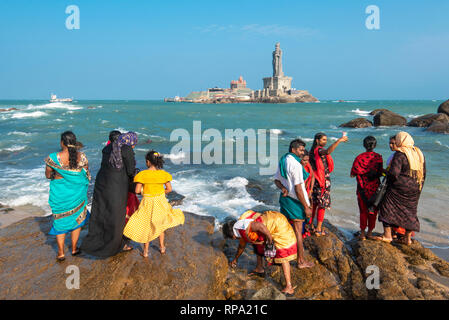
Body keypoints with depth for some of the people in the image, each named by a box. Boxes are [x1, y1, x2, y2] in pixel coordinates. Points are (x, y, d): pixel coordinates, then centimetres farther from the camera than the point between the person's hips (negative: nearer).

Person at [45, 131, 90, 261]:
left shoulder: (53, 158, -16)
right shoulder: (82, 157, -12)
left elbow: (48, 175, -3)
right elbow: (86, 174, 0)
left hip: (59, 194, -1)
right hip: (77, 192, 1)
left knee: (60, 221, 13)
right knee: (76, 219, 18)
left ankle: (61, 253, 20)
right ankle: (74, 248, 29)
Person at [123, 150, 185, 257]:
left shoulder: (143, 174, -15)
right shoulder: (163, 174, -9)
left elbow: (137, 190, -14)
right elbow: (169, 189, -6)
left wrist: (144, 190, 6)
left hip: (147, 203, -2)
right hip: (160, 202, 2)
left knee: (146, 226, 14)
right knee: (160, 225, 22)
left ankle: (145, 251, 22)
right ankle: (162, 247, 34)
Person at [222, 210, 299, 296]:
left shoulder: (242, 227, -21)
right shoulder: (243, 232, 12)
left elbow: (260, 226, -35)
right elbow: (242, 246, 29)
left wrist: (269, 239, -23)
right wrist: (235, 259, 43)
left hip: (279, 226, -11)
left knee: (283, 255, -13)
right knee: (257, 243, 22)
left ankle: (289, 287, -14)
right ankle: (260, 269, 35)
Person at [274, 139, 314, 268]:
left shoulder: (282, 161, 6)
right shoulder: (295, 164, -22)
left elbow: (277, 180, 11)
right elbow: (298, 189, -24)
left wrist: (283, 188, -9)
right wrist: (306, 207, -18)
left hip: (284, 198, 9)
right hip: (295, 200, -9)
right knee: (298, 231, 2)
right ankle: (301, 261, 13)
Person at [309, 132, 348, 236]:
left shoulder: (313, 150, 12)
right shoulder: (318, 150, -17)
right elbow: (328, 151, -39)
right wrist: (339, 141, -40)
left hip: (315, 180, 9)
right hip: (323, 182, -9)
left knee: (314, 204, 15)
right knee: (322, 205, -2)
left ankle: (310, 225, 23)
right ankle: (319, 229, 3)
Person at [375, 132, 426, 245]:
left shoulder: (399, 154, -16)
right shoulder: (419, 153, 7)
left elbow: (393, 173, -24)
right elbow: (423, 172, 12)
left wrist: (387, 173, -2)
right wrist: (419, 185, 21)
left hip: (400, 188, -7)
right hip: (415, 189, 7)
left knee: (387, 207, 4)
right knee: (410, 211, 15)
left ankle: (387, 235, 2)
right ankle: (407, 238, 21)